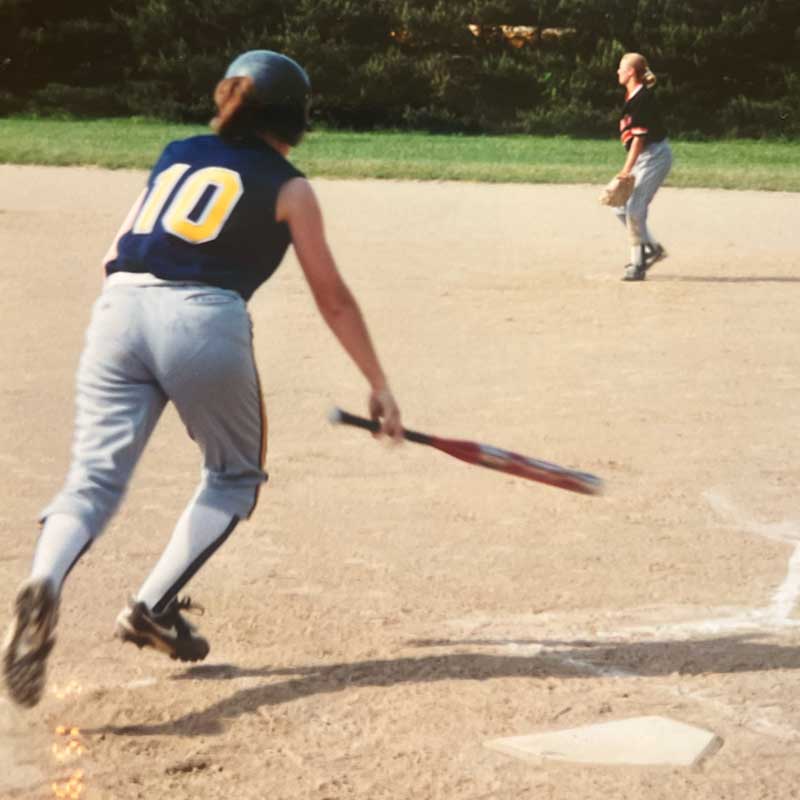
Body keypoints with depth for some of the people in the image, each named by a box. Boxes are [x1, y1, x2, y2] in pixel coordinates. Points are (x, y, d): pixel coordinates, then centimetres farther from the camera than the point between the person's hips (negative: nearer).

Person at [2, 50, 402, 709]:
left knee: (94, 478, -2)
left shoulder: (176, 155, 26)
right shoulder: (288, 187, 14)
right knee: (234, 477, 18)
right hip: (205, 319, -3)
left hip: (118, 308, 4)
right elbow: (333, 299, 17)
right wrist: (379, 386, 24)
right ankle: (153, 608, 7)